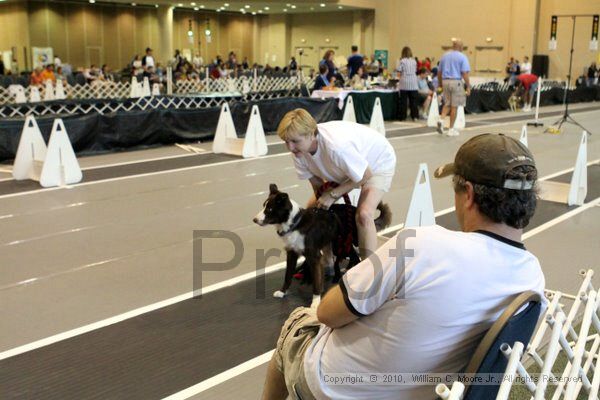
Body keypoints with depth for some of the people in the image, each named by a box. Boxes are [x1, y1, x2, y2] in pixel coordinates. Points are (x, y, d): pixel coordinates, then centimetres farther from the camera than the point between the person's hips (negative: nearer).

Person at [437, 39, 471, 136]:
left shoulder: (444, 56, 10)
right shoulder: (462, 57, -5)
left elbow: (439, 71, 12)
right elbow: (465, 73, -11)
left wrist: (440, 83, 21)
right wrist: (468, 86, -7)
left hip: (445, 81, 4)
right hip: (456, 82, -4)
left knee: (447, 104, 16)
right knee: (454, 106, 3)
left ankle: (441, 119, -9)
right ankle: (451, 129, 8)